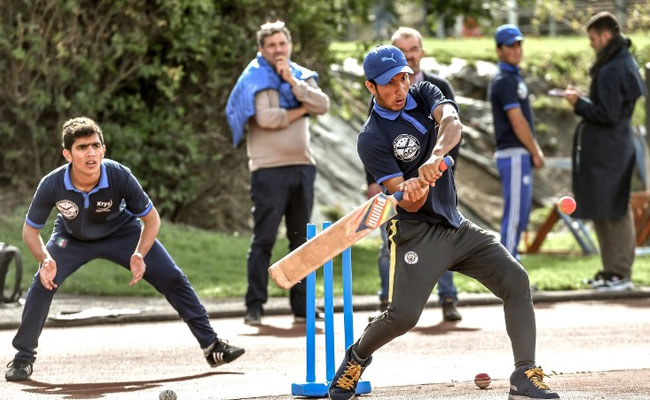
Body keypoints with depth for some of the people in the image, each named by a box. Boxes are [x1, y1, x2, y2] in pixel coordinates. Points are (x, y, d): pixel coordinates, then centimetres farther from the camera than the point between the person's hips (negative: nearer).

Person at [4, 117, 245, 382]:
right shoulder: (52, 186, -33)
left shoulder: (120, 176, -34)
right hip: (72, 238, 0)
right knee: (42, 283, -22)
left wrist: (139, 255, -34)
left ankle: (211, 345, 3)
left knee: (173, 279, -8)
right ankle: (23, 358, -7)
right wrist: (45, 259, -36)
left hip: (122, 232, 0)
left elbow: (151, 218, -17)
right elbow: (30, 230, -17)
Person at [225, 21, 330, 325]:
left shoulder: (301, 76, 15)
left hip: (302, 166, 6)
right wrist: (300, 110, -4)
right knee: (264, 239, -6)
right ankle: (254, 307, -3)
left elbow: (322, 105, -1)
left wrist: (292, 81, -7)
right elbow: (267, 118, -17)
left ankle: (301, 306, 13)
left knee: (301, 239, 8)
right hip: (269, 169, -5)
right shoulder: (257, 78, -2)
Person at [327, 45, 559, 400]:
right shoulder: (371, 139, -11)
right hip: (417, 233, -5)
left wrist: (435, 156, -40)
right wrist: (413, 193, -41)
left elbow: (451, 122, -20)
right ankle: (357, 356, 16)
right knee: (402, 315, -16)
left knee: (516, 279, -11)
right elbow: (409, 204, -17)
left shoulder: (424, 94, 4)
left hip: (456, 225, 6)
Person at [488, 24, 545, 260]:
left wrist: (535, 149, 12)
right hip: (513, 154, -10)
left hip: (521, 154, 10)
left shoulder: (515, 77, 17)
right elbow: (517, 122, -17)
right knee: (514, 215, -9)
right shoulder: (504, 81, -13)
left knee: (520, 215, 14)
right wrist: (535, 152, -8)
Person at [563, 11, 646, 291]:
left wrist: (579, 103, -10)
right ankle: (613, 270, 20)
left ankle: (619, 273, 0)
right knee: (613, 211, 15)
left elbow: (606, 114, -21)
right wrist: (584, 99, 12)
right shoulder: (627, 63, 12)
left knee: (610, 212, -4)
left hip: (606, 151, -10)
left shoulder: (611, 71, -19)